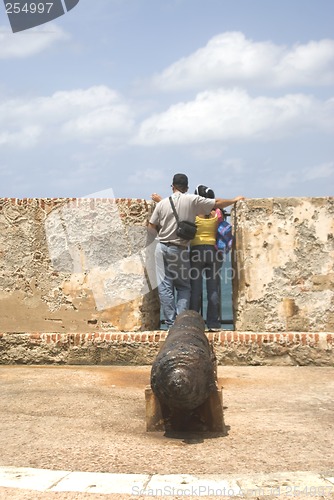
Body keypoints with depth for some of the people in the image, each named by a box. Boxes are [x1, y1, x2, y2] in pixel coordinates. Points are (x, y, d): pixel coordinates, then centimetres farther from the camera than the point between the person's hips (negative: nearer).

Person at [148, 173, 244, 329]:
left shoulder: (162, 203, 5)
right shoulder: (192, 200, -2)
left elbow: (151, 227, 9)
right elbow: (217, 203, 2)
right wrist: (234, 200, 18)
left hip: (162, 248, 1)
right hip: (181, 250, -1)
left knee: (165, 287, 3)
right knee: (184, 287, 10)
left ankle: (171, 322, 0)